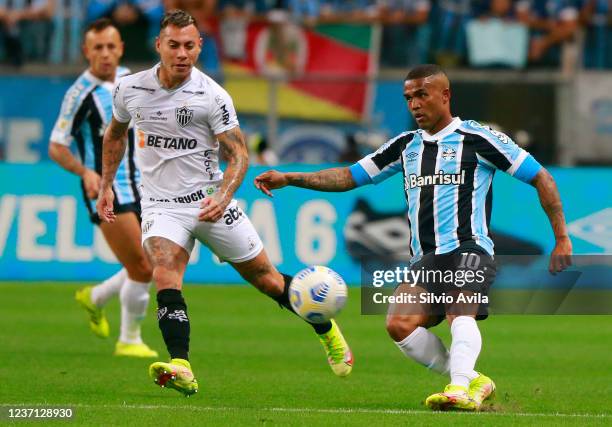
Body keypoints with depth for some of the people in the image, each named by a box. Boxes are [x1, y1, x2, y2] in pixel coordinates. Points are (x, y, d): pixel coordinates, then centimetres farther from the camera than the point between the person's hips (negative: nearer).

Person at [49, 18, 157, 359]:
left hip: (138, 186, 7)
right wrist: (85, 171, -27)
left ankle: (95, 298, 31)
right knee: (142, 269, -11)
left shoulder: (126, 78, 7)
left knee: (155, 264, 8)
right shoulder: (80, 94, -13)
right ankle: (130, 340, 7)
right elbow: (57, 148, -11)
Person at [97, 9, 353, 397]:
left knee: (266, 279, 7)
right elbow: (116, 133, 19)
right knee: (165, 275, -27)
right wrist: (106, 185, 16)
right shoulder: (130, 89, -1)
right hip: (161, 204, 1)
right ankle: (182, 371, -38)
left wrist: (222, 198, -26)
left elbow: (238, 155, -10)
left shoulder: (212, 96, -11)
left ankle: (328, 332, 31)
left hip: (210, 202, -1)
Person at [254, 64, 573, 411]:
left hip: (469, 249, -6)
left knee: (460, 315, -32)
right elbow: (349, 177, 23)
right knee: (399, 323, -18)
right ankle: (473, 382, -10)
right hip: (426, 260, 6)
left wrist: (562, 239, 0)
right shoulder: (406, 146, 20)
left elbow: (541, 178, 5)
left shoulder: (477, 138, 3)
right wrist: (288, 179, 13)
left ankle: (460, 388, -52)